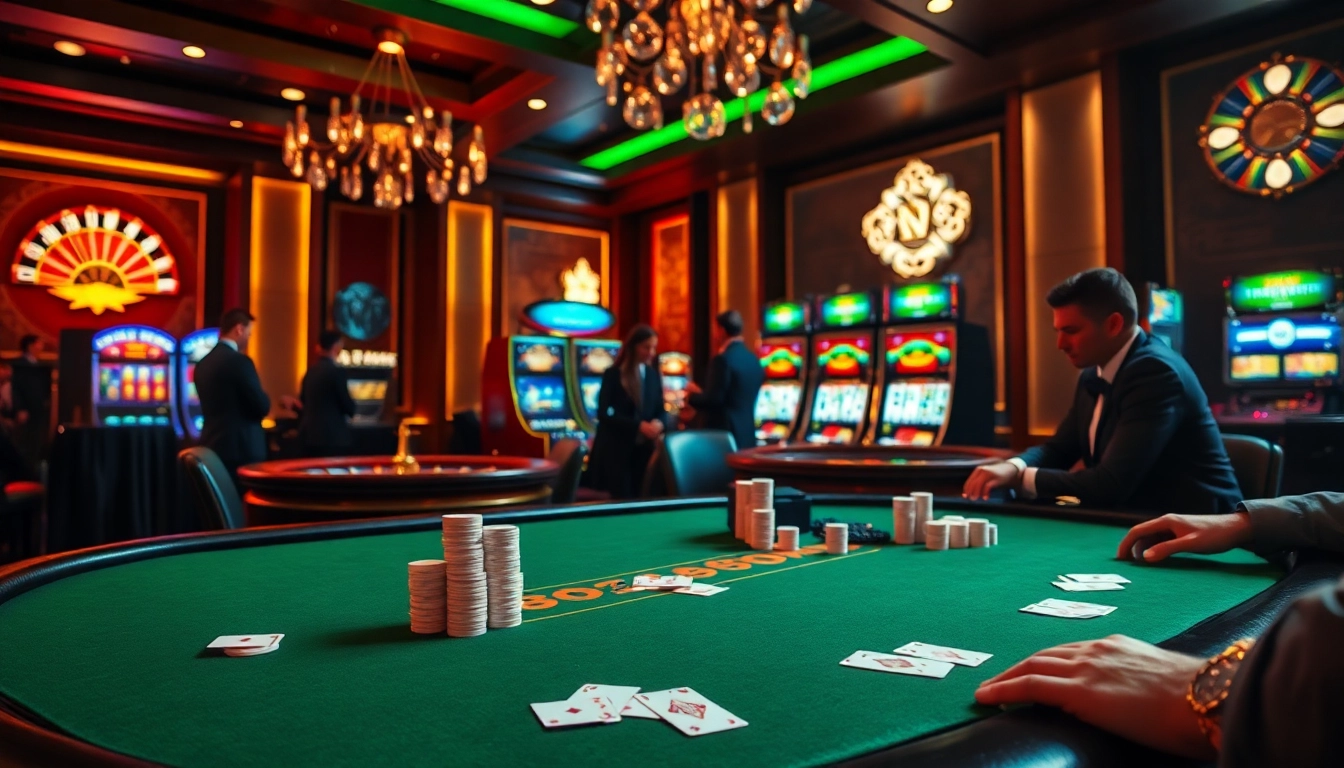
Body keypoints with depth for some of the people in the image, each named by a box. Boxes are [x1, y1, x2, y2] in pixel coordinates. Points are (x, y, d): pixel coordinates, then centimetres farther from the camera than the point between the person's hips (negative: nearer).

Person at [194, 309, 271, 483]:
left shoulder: (203, 363, 11)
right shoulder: (239, 361, -14)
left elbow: (211, 406, 17)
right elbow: (262, 406, -13)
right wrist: (263, 403, 8)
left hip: (212, 446, 8)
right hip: (241, 449, -8)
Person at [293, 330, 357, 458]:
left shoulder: (310, 372, 10)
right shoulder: (336, 371, -12)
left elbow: (303, 403, 16)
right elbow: (348, 405, -10)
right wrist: (350, 409, 12)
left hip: (309, 435, 8)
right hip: (332, 436, -8)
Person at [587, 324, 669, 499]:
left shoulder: (654, 375, 10)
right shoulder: (613, 375, -5)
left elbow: (661, 410, 11)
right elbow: (604, 413, -12)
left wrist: (659, 423, -14)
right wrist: (638, 425, -20)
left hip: (644, 448, 4)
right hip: (616, 449, -4)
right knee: (622, 499, -4)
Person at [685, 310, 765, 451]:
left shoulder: (724, 359, -15)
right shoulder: (753, 359, 11)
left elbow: (713, 400, -18)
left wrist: (692, 395, 2)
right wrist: (701, 393, 22)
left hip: (725, 434, -8)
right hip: (747, 435, 8)